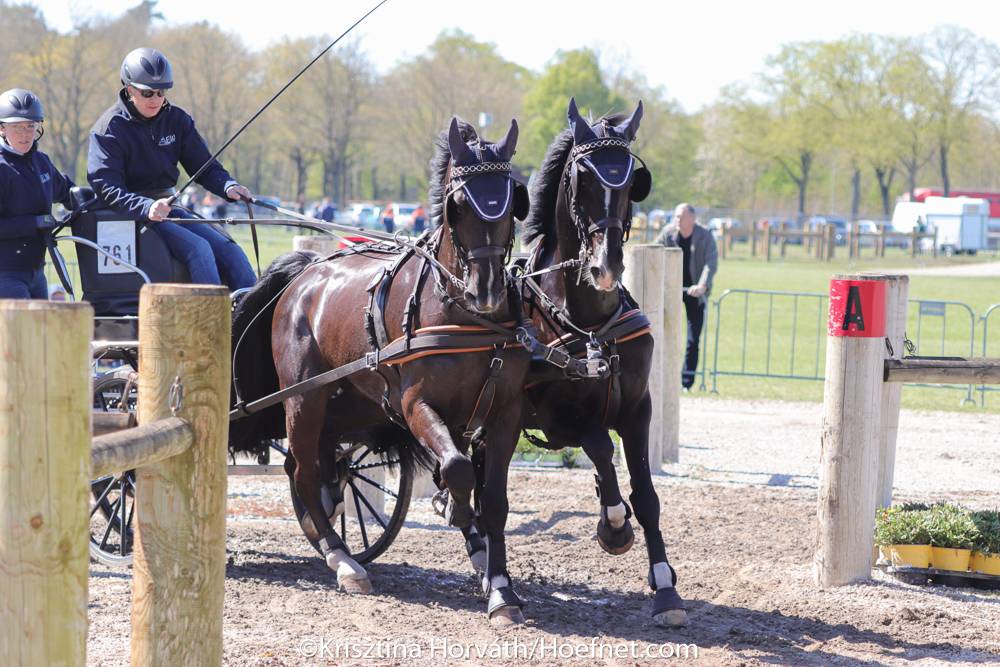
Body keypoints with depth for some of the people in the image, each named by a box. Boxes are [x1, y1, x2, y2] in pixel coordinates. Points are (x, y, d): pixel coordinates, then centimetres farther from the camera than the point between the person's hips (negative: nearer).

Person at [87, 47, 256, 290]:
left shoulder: (177, 120, 8)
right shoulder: (110, 128, -9)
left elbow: (203, 165, 8)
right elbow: (105, 186, -19)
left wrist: (227, 186, -15)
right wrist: (146, 208, -36)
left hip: (168, 208, 6)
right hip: (130, 214, -6)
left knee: (230, 250, -11)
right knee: (198, 247, -27)